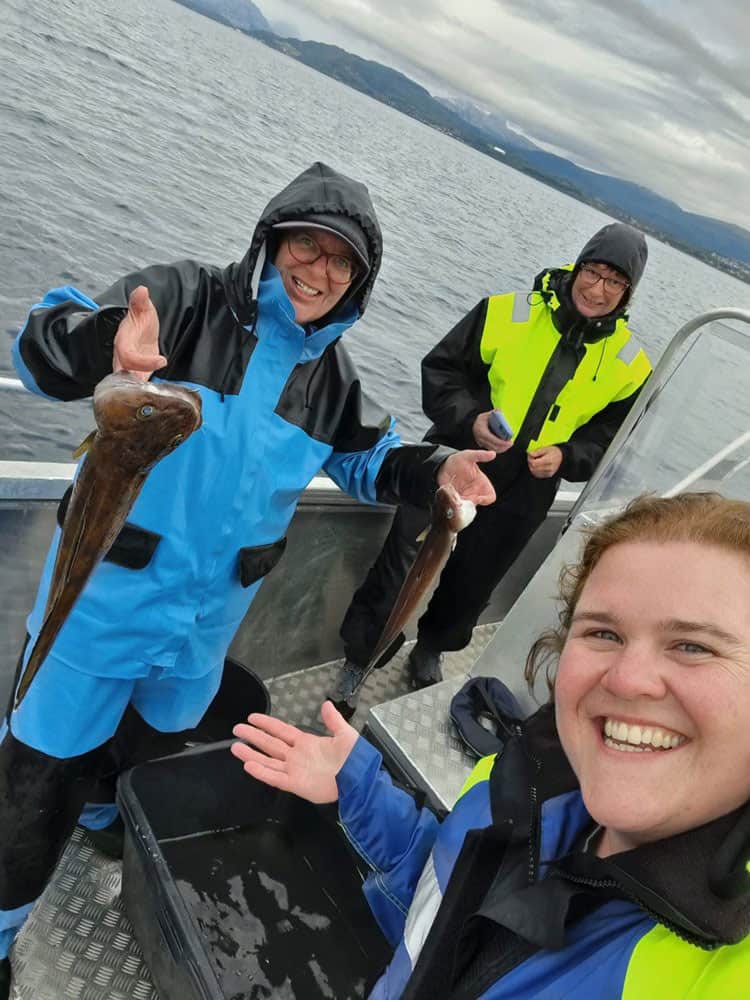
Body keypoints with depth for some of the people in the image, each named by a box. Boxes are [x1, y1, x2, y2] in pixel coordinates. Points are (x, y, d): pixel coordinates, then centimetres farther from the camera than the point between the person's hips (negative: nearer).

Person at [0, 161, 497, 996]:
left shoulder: (330, 374, 2)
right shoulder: (185, 298, -14)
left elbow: (366, 456, 14)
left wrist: (435, 469, -5)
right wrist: (105, 342, -45)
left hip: (210, 613, 5)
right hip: (108, 591, -4)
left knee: (158, 733, 29)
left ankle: (106, 809, 63)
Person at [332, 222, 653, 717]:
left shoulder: (630, 365, -2)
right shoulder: (508, 313, -10)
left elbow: (612, 439, 6)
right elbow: (440, 369, -5)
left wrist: (565, 456, -13)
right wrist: (469, 419, -22)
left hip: (525, 492, 3)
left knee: (473, 583, 17)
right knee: (402, 562, -4)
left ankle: (431, 649, 45)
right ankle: (359, 657, 18)